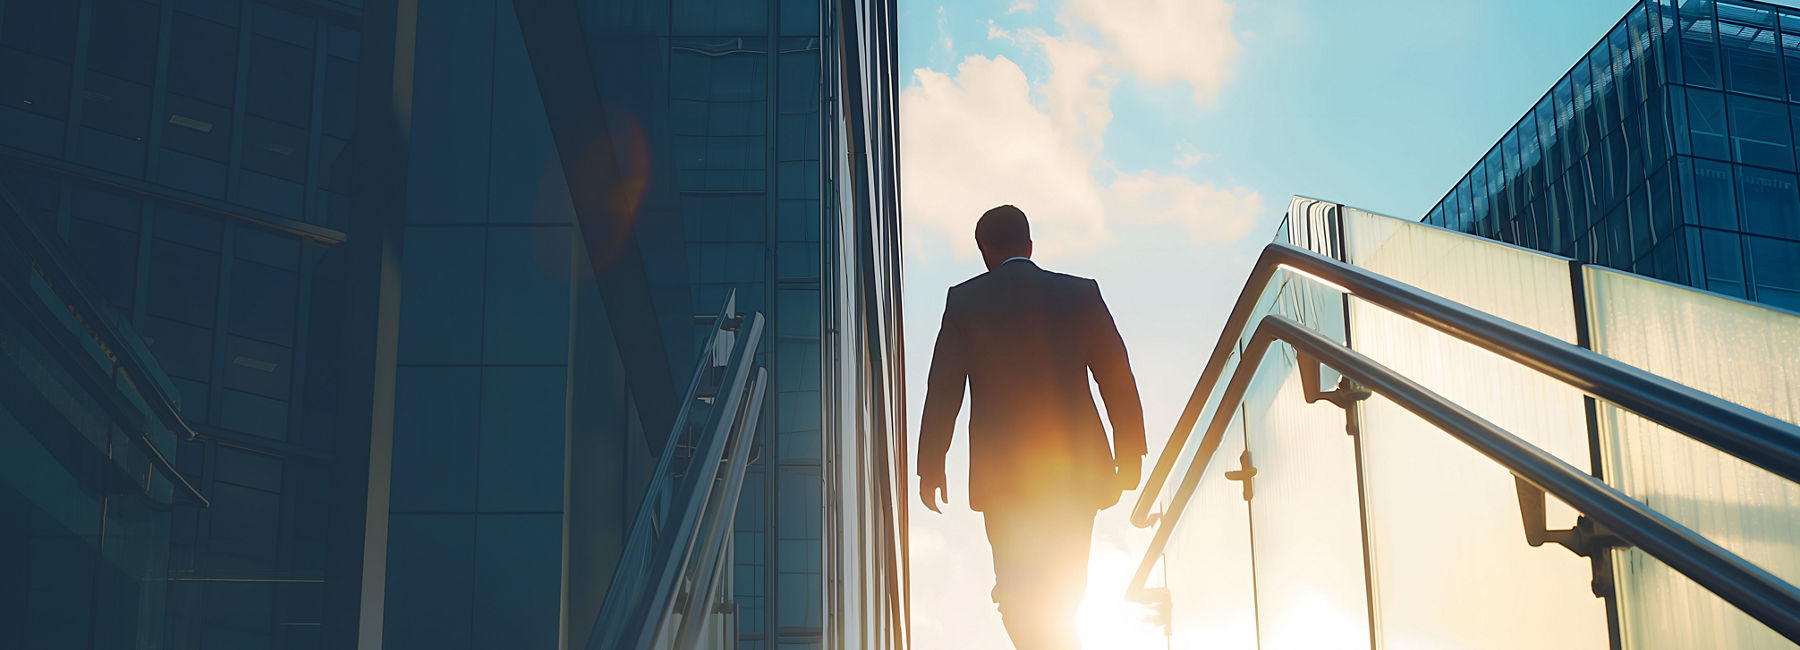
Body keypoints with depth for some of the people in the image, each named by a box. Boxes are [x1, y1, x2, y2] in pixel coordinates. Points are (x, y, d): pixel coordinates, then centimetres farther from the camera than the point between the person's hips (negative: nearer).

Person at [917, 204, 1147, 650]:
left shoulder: (964, 300, 2)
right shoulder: (1081, 294, 6)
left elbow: (943, 389, 0)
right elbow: (1118, 377, 4)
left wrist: (931, 464, 5)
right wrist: (1130, 457, 10)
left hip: (1004, 469, -2)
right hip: (1076, 466, 2)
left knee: (1019, 594, 0)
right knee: (1064, 589, 16)